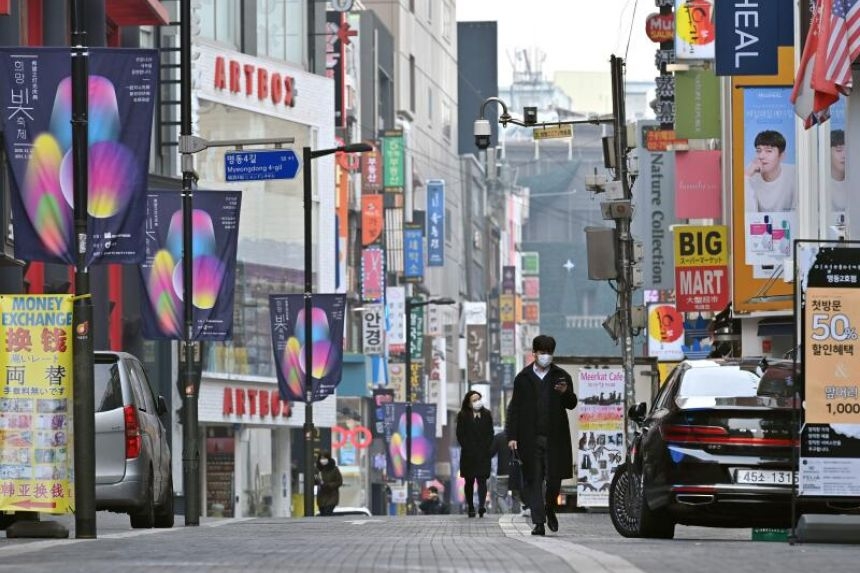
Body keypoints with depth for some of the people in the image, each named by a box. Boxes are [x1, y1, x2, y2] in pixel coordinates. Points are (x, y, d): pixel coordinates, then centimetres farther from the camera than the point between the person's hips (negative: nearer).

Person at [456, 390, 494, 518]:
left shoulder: (486, 415, 11)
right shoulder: (463, 416, 5)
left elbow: (490, 434, 10)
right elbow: (460, 435, 1)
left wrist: (486, 447, -3)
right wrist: (467, 448, -8)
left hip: (483, 453, 0)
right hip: (468, 454, 0)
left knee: (482, 479, -12)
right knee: (469, 481, 5)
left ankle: (482, 505, -23)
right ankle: (471, 507, 11)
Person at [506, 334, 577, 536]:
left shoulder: (561, 377, 8)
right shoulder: (523, 378, 8)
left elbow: (572, 404, 2)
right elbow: (514, 409, 8)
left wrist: (565, 392, -21)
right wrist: (512, 436, 0)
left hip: (555, 437, 0)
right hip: (530, 439, 0)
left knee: (554, 478, 0)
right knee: (534, 480, -4)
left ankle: (550, 510, 27)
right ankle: (539, 522, -3)